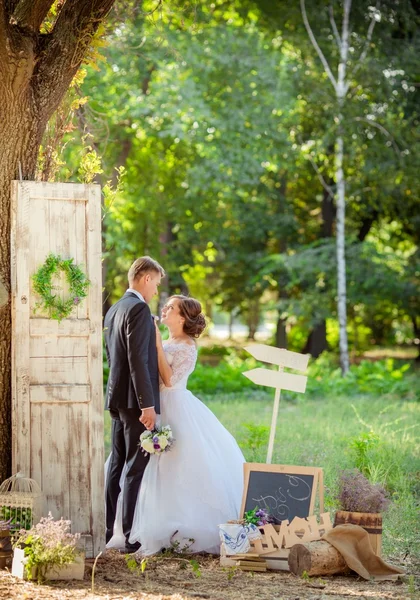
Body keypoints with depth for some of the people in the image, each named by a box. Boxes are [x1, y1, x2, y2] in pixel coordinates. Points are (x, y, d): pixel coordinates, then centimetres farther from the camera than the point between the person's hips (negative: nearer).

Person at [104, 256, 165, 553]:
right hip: (135, 399, -9)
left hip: (117, 398, 9)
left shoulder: (114, 309, 14)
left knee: (116, 465, 14)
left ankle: (105, 530, 18)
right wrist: (147, 404, -21)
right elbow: (138, 360, -21)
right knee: (136, 468, -6)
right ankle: (130, 537, -5)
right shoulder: (139, 309, -15)